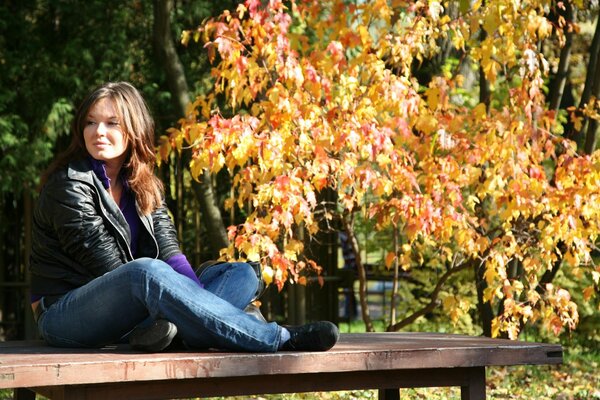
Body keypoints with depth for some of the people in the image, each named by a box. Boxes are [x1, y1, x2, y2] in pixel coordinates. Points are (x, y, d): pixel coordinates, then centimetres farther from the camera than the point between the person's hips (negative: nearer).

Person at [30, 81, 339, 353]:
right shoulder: (69, 184, -9)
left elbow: (168, 251, -1)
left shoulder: (144, 186, 12)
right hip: (65, 317, -7)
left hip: (128, 311, 7)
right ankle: (281, 340, -39)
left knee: (241, 273, -3)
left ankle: (165, 326, -39)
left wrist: (199, 299, -20)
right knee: (145, 270, -37)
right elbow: (106, 263, -16)